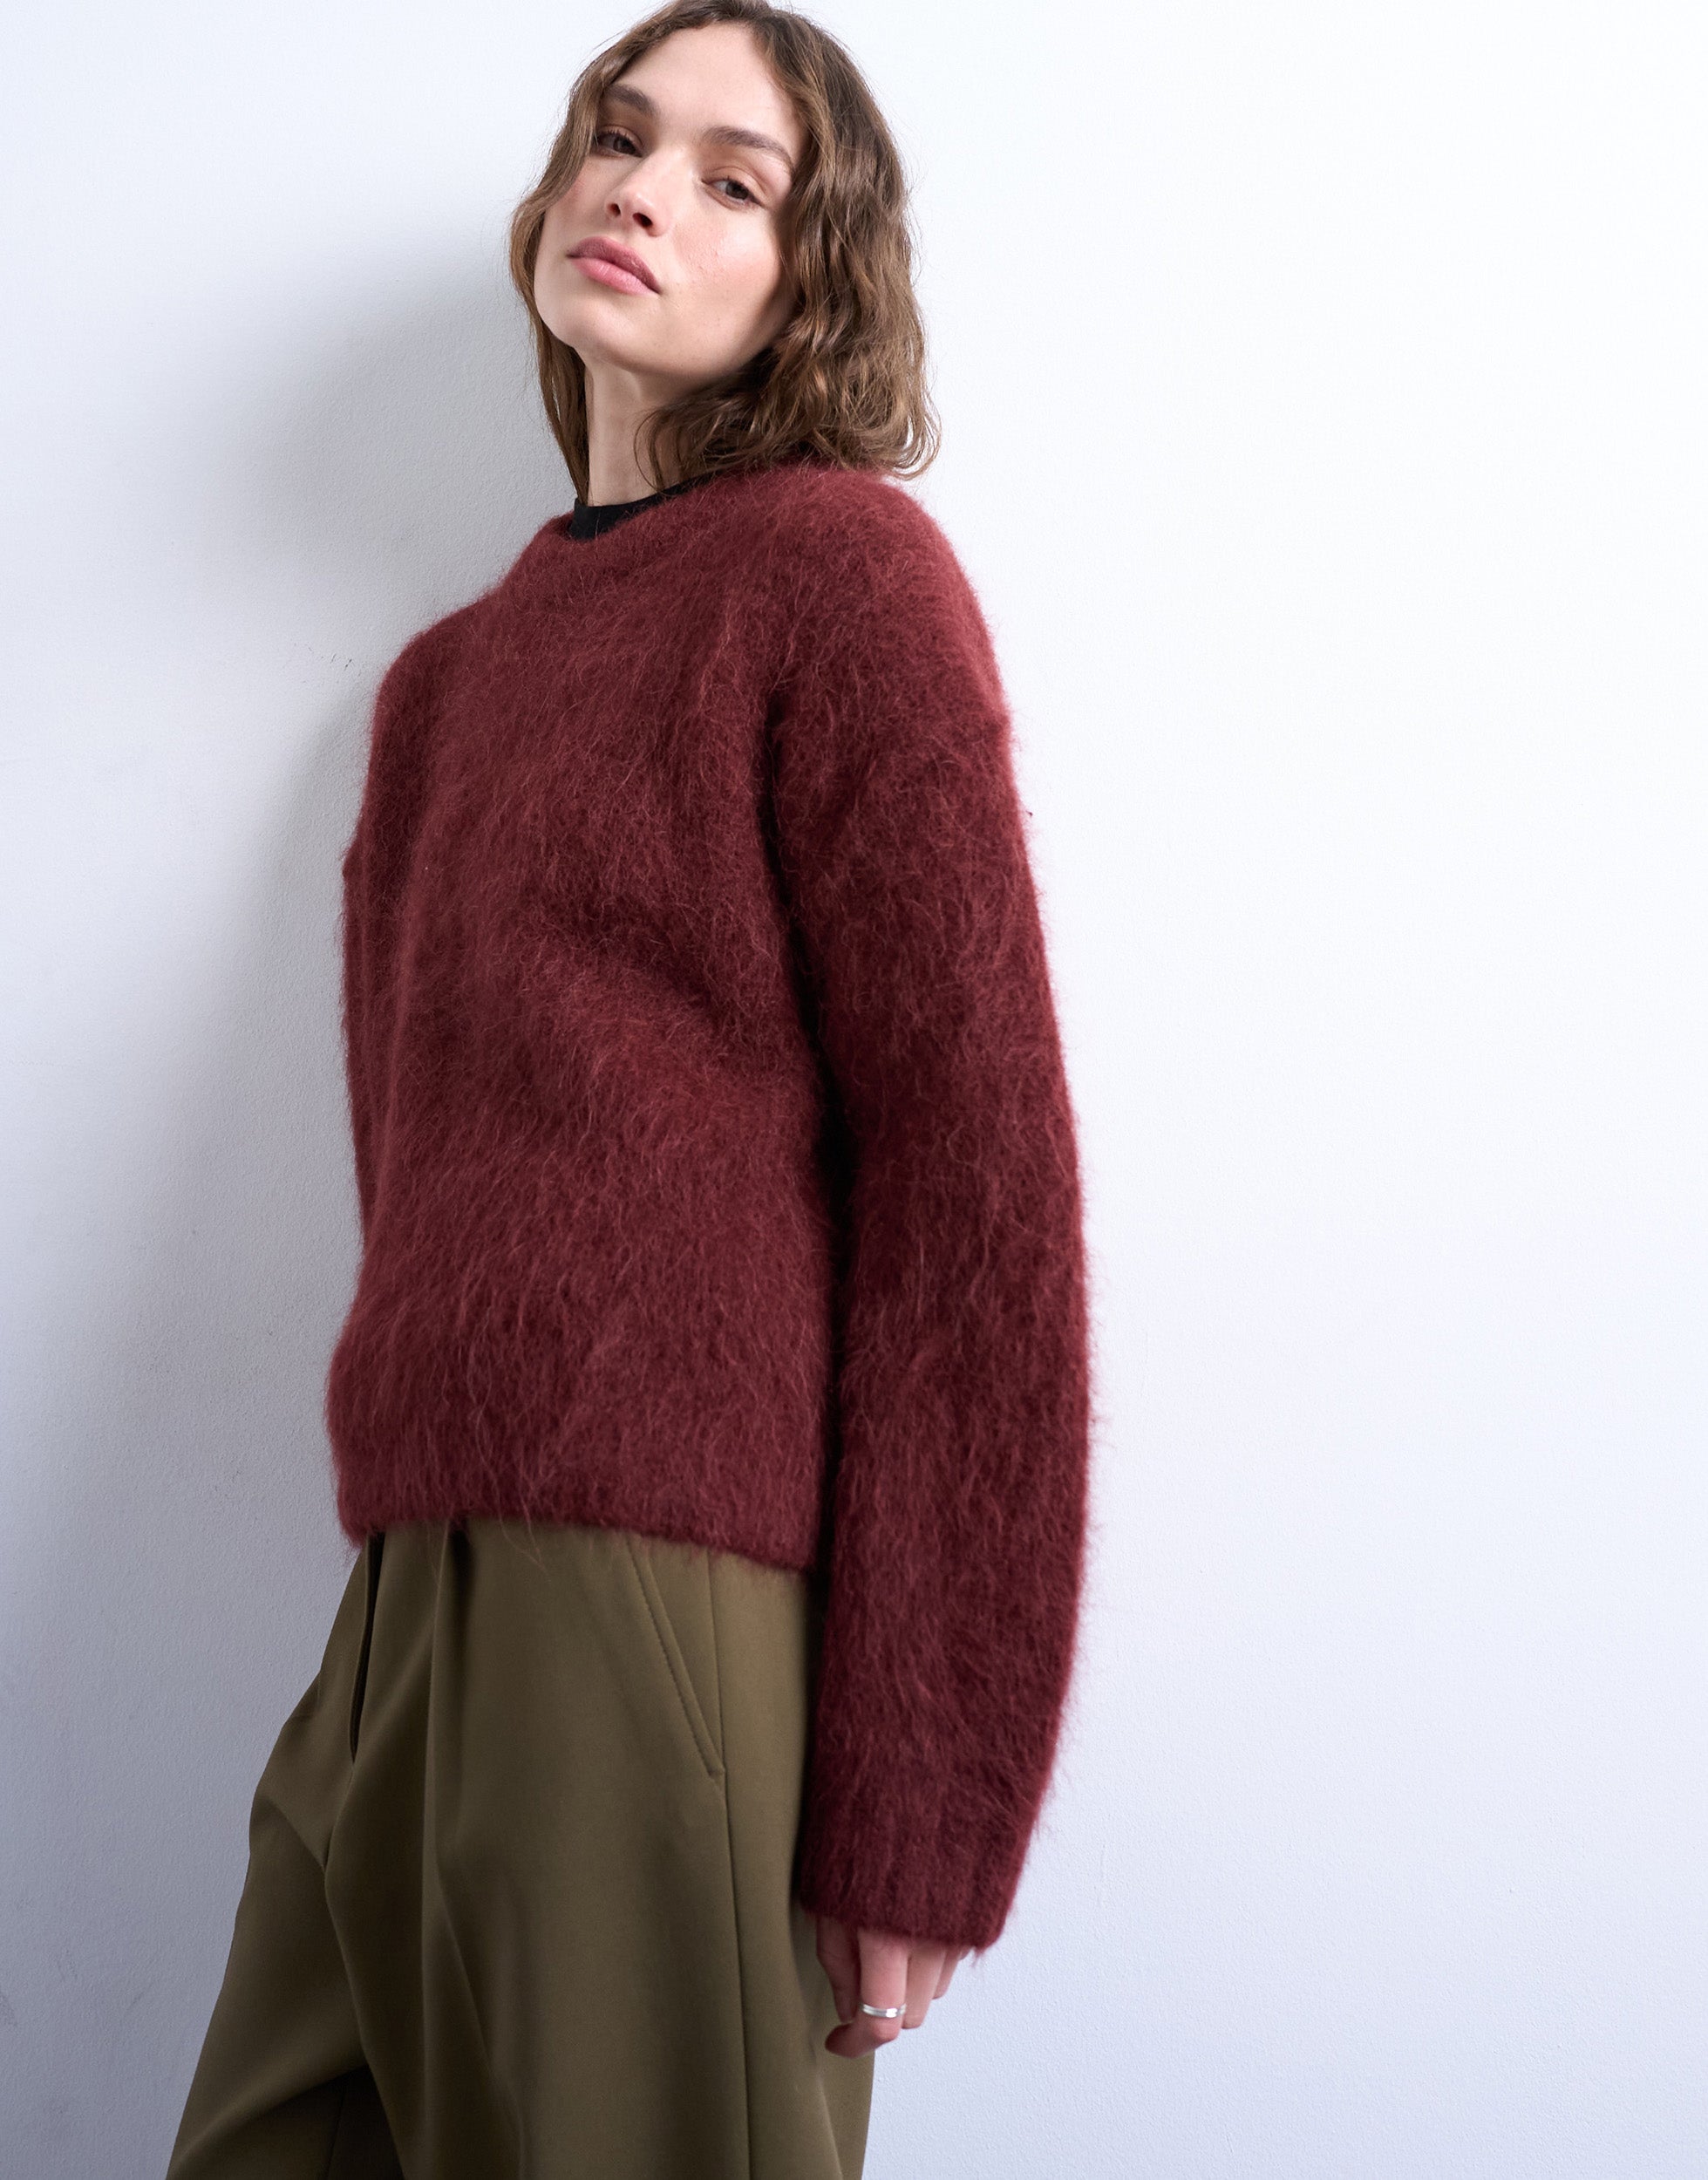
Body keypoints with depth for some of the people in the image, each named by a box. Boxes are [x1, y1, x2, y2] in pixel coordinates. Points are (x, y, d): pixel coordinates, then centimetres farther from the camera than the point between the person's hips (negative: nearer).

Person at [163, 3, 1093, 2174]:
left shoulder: (839, 567, -3)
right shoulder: (451, 675, 19)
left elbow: (977, 1171, -10)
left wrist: (917, 1809, -14)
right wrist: (405, 1612, 12)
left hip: (664, 1606, -7)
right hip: (411, 1605, 7)